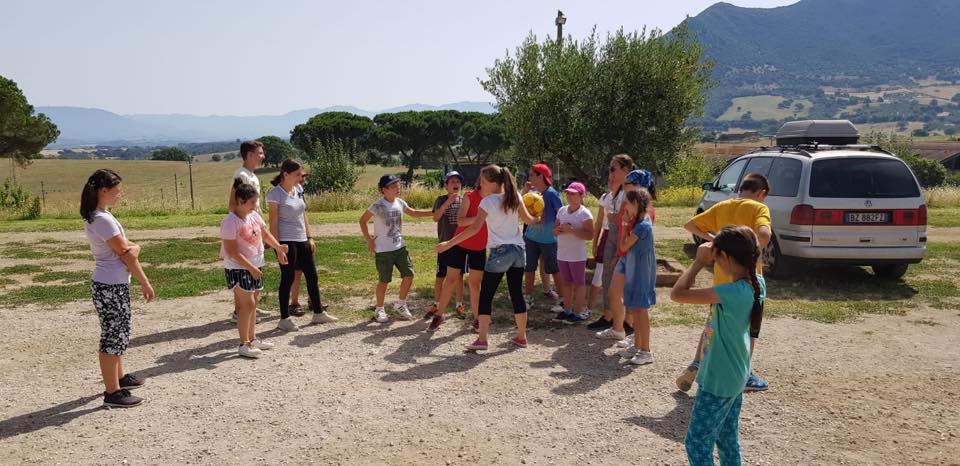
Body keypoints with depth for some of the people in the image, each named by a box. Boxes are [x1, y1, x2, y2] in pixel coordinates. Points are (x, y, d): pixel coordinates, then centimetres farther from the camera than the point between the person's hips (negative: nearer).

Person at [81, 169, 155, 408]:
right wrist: (146, 283, -7)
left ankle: (119, 377, 37)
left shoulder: (97, 216, 10)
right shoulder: (104, 220, -20)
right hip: (111, 287, -10)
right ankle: (112, 393, 6)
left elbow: (128, 248, 11)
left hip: (114, 285, 10)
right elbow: (126, 255, -15)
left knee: (118, 334, 21)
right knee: (113, 337, -2)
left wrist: (134, 248, -13)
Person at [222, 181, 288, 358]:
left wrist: (278, 247, -3)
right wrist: (251, 268, -22)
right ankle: (244, 344, 1)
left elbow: (265, 234, 14)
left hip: (255, 266, 8)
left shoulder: (254, 215, 3)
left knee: (253, 303, 14)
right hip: (238, 268, -8)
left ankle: (252, 338, 26)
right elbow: (232, 252, -21)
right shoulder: (230, 223, -20)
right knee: (247, 304, -8)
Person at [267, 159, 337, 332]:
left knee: (312, 276, 11)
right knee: (288, 279, 0)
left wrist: (310, 238, 12)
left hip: (302, 241, 8)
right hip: (286, 242, -8)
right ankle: (284, 319, 11)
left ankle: (319, 313, 23)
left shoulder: (297, 190, 10)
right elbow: (273, 222, -14)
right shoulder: (275, 194, -12)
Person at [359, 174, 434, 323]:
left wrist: (433, 213, 11)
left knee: (409, 275, 3)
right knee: (384, 280, 2)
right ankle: (379, 309, 21)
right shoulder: (378, 206, -15)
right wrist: (368, 240, -7)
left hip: (400, 247, 6)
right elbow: (362, 221, -5)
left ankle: (400, 304, 23)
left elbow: (413, 213, 17)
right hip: (383, 250, -6)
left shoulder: (400, 203, 2)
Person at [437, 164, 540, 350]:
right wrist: (540, 218, 32)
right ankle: (521, 337, 19)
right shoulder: (514, 196, 4)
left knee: (486, 295, 3)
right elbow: (529, 220, 9)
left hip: (499, 252, -6)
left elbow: (475, 227, -19)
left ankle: (482, 339, 0)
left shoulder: (488, 201, -11)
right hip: (518, 250, 6)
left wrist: (449, 243, -18)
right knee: (517, 294, 13)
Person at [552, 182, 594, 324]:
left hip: (577, 255, -7)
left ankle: (579, 312, 12)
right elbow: (554, 230, 13)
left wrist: (571, 230, -26)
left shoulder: (584, 213, -12)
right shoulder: (562, 211, 8)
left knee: (579, 283, 4)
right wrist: (559, 230, -10)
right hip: (562, 254, 7)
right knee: (566, 282, 14)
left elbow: (590, 235, -19)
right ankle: (568, 310, 25)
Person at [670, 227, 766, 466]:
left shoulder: (733, 292, -30)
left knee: (697, 444, 4)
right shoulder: (756, 283, -6)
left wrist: (700, 261, -19)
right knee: (728, 441, 21)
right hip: (733, 377, 9)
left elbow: (677, 294, -30)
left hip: (718, 381, -9)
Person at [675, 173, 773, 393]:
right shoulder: (759, 208, -11)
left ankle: (695, 365, 14)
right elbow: (764, 233, -31)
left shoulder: (721, 207, 5)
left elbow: (690, 225, 6)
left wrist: (712, 239, 9)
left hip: (722, 276, 5)